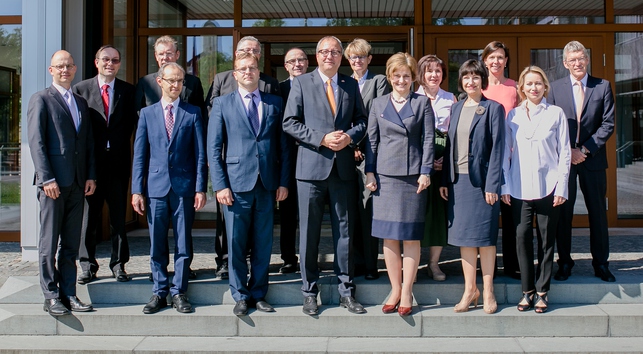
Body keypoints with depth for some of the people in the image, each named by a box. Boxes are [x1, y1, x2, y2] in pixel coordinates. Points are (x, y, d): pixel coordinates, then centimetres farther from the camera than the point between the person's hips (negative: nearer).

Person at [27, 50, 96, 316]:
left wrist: (91, 176, 5)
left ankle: (68, 294, 13)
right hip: (53, 182, -5)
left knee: (71, 244, 8)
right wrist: (47, 179, -14)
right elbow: (36, 142, -7)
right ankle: (51, 296, 6)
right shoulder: (41, 99, 1)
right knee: (49, 243, 0)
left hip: (78, 184, 6)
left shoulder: (81, 103, 18)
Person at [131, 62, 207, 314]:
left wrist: (200, 188, -4)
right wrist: (137, 190, 1)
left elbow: (200, 154, 3)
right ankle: (159, 292, 16)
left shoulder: (193, 113, 5)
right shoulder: (147, 113, 9)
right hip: (156, 187, 1)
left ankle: (179, 292, 13)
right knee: (157, 244, 6)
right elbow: (139, 155, 8)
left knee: (183, 243, 3)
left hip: (184, 187, -1)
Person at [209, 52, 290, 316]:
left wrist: (283, 182, 2)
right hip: (236, 184, -2)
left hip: (267, 185, 2)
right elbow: (214, 148, 2)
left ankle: (258, 294, 19)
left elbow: (283, 146, 10)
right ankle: (240, 296, 15)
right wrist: (220, 185, -6)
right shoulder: (222, 104, 6)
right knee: (236, 244, 2)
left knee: (263, 244, 7)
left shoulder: (274, 104, 11)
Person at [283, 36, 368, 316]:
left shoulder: (351, 85, 11)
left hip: (343, 167, 3)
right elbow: (289, 123, -3)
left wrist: (350, 137, -9)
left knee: (344, 231, 8)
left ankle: (346, 292, 17)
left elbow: (362, 120, 12)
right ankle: (309, 292, 14)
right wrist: (322, 138, -13)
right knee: (309, 232, 3)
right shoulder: (302, 83, 2)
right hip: (311, 166, -2)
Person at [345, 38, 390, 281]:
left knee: (368, 208, -7)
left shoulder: (379, 81, 5)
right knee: (352, 209, 4)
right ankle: (357, 262, 12)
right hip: (348, 152, 4)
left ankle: (371, 265, -2)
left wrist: (359, 144, -10)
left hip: (369, 151, -4)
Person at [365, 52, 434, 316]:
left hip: (413, 175, -2)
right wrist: (370, 172, 2)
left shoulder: (422, 103, 6)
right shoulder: (378, 104, 11)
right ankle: (395, 290, 12)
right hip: (385, 174, 2)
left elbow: (428, 140, 2)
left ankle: (406, 293, 7)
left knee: (411, 236, 0)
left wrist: (425, 172, -6)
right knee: (389, 236, 2)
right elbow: (371, 141, 10)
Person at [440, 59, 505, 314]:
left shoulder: (493, 108, -3)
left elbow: (497, 147, -7)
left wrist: (492, 185, -13)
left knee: (485, 236, 1)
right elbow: (450, 144, 12)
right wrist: (445, 180, 6)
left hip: (482, 180, -5)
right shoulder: (456, 108, 12)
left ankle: (487, 291, 12)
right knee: (463, 236, 7)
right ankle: (470, 290, 17)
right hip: (458, 179, 5)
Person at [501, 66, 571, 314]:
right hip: (519, 188, 1)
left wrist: (561, 187, -4)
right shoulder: (513, 115, 9)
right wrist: (504, 186, 2)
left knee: (546, 239, 3)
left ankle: (542, 291, 13)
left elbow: (564, 152, 3)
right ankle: (527, 291, 9)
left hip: (548, 188, -1)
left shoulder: (556, 113, 4)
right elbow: (505, 151, 9)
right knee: (522, 237, -2)